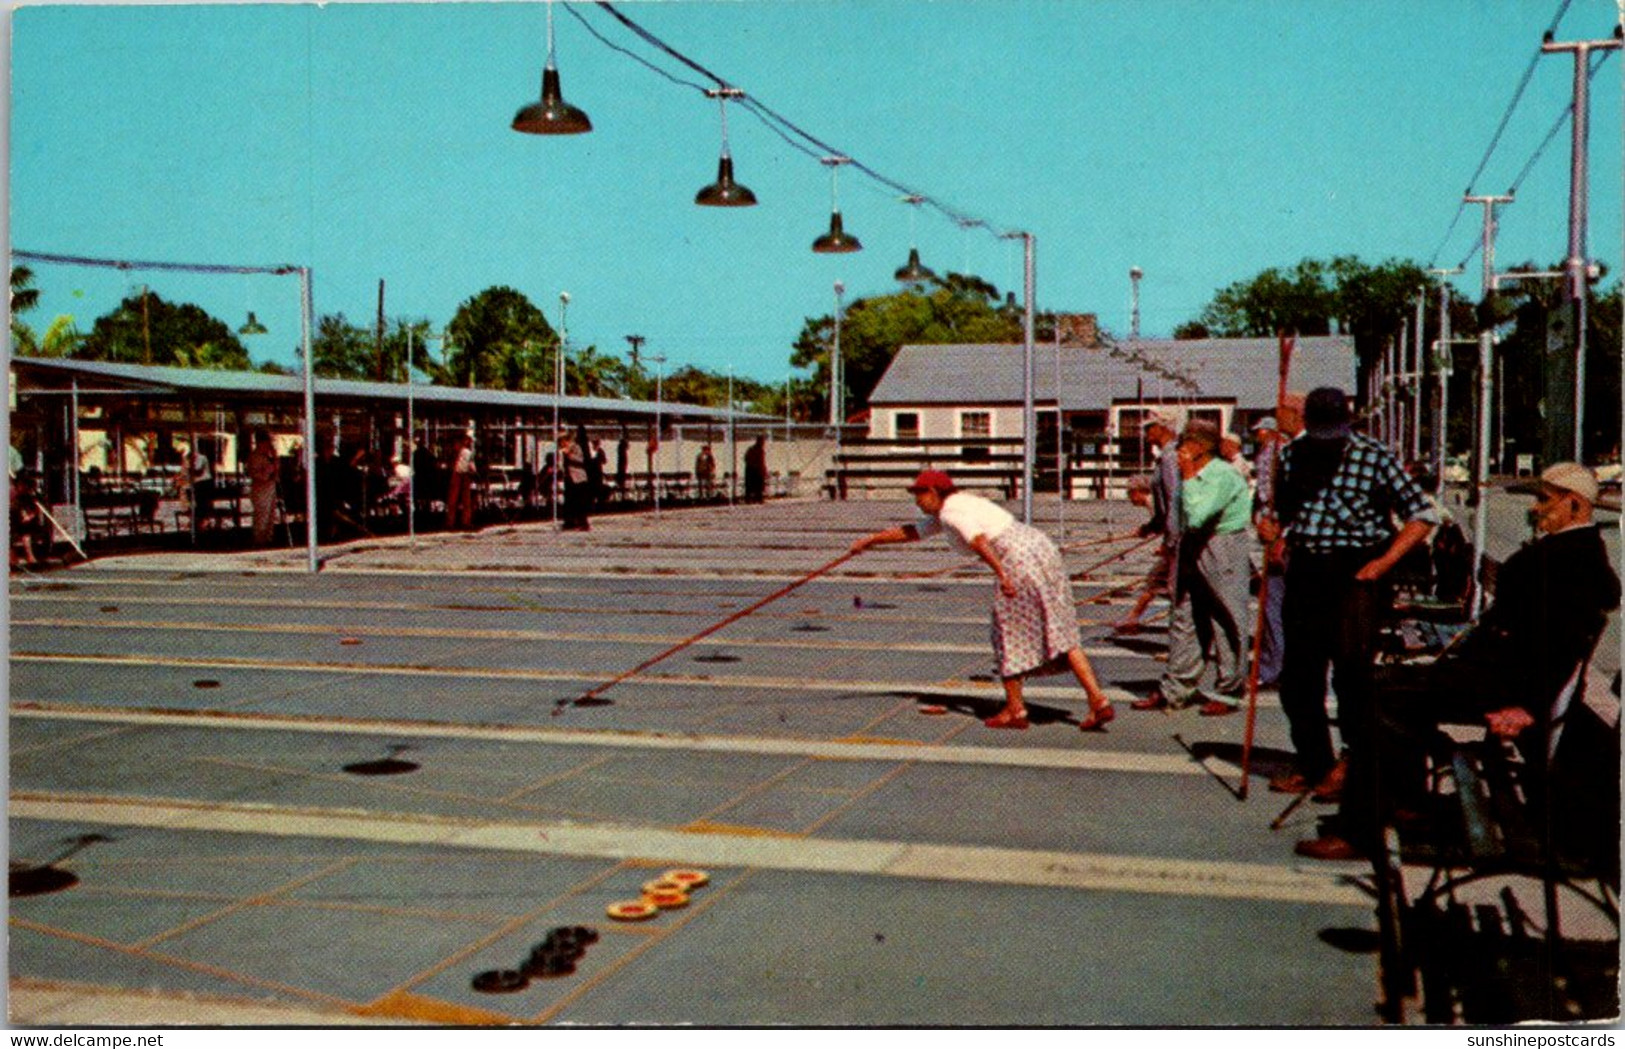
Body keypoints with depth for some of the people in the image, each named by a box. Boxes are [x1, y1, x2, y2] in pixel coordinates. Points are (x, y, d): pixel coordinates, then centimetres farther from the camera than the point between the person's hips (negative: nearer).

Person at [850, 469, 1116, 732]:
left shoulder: (952, 511, -8)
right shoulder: (946, 511, 22)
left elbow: (979, 540, -26)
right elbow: (913, 531, 35)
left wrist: (1002, 574, -35)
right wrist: (871, 540, 39)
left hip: (1021, 561, -9)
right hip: (1042, 550, 10)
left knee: (1008, 634, 5)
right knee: (1059, 634, 8)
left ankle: (1015, 709, 14)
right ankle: (1098, 701, 2)